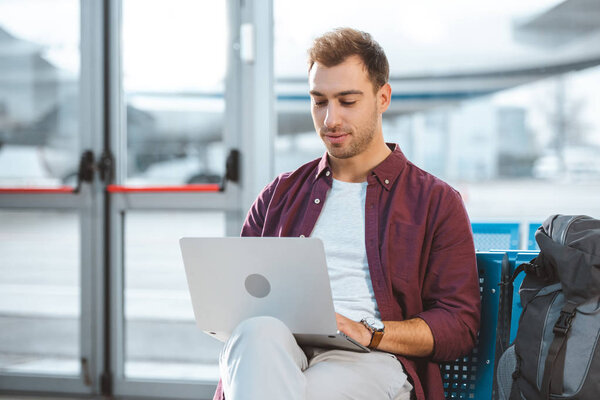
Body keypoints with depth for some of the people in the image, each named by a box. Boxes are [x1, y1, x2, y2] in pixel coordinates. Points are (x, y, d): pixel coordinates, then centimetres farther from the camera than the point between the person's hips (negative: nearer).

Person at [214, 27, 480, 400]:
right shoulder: (281, 195, 26)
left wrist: (369, 334, -11)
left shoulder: (436, 202, 15)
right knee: (258, 333, -37)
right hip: (279, 346, 4)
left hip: (370, 360, -4)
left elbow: (460, 326, 7)